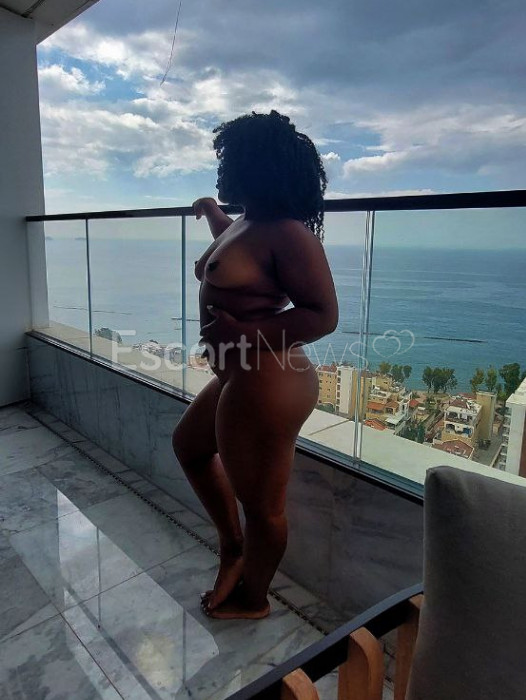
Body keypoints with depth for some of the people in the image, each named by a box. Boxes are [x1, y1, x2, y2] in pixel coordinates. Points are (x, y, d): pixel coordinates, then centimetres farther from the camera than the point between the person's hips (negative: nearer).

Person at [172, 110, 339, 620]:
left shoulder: (287, 233, -19)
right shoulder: (246, 222, 11)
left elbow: (323, 315, -22)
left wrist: (245, 334, -28)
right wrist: (212, 215, 44)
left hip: (266, 385, -11)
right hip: (240, 378, 11)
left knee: (261, 503, 10)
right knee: (189, 445, 28)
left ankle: (251, 599, 37)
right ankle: (232, 546, 42)